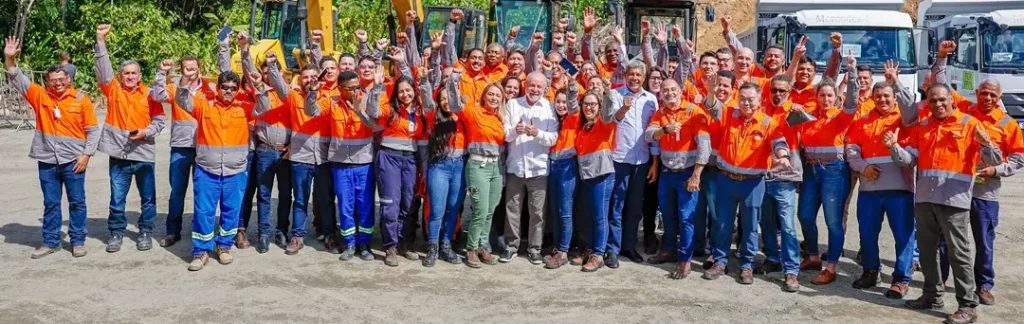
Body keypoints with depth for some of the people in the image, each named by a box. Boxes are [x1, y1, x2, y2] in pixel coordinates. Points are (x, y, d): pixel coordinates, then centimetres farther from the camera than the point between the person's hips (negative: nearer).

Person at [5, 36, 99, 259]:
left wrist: (86, 154, -9)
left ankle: (78, 241, 13)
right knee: (50, 203, 10)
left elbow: (93, 129, -2)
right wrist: (10, 58, -16)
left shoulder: (81, 99, -4)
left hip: (73, 161, -2)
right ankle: (50, 242, 18)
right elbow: (17, 79, 0)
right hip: (47, 160, 3)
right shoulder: (40, 95, 3)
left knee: (77, 202, 5)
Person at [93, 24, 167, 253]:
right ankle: (116, 232, 20)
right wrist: (101, 41, -15)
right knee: (117, 198, 6)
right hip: (119, 154, 1)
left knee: (148, 198, 7)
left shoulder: (149, 94, 1)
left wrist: (146, 132, -16)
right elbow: (103, 68, -7)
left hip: (144, 154, -1)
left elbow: (160, 120, 2)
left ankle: (145, 232, 20)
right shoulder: (113, 90, 4)